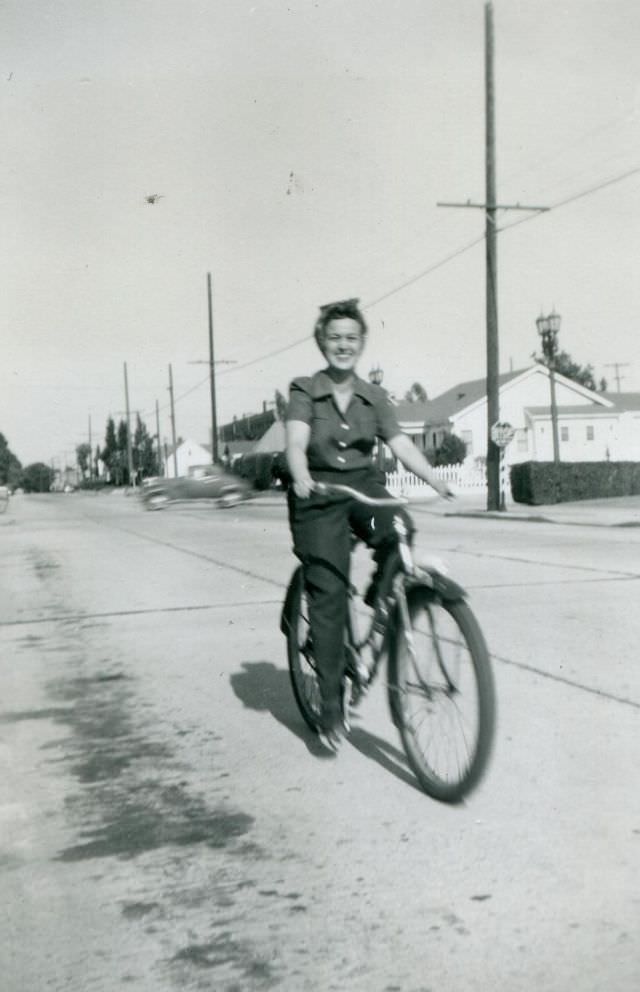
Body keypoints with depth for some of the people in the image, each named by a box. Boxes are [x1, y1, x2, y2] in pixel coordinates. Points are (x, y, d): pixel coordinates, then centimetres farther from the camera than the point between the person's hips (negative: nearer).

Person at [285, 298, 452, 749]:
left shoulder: (374, 397, 8)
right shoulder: (305, 391, -1)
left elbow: (401, 443, -4)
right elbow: (296, 442, -17)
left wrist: (436, 478, -22)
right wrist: (300, 477, -39)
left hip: (365, 486, 3)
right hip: (319, 495, -2)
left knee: (401, 534, -31)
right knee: (328, 596, -8)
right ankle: (331, 705, 2)